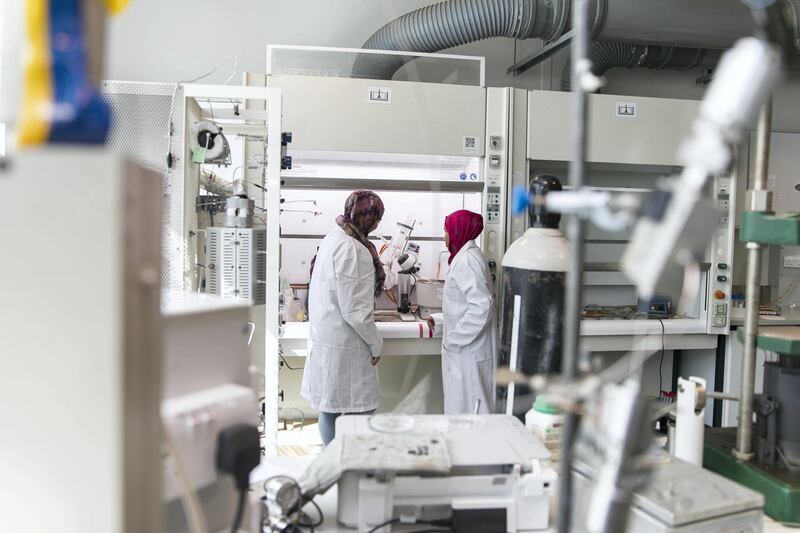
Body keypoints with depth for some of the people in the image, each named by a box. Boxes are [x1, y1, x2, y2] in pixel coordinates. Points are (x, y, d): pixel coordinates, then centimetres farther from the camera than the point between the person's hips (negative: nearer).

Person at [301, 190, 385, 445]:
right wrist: (376, 343, -8)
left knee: (330, 410, 16)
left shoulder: (333, 237, 9)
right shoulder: (352, 249, -20)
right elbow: (355, 309, -21)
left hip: (326, 338, 10)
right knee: (360, 412, 1)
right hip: (344, 345, -10)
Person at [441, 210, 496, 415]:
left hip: (467, 351, -10)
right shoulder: (466, 255, 12)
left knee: (465, 407, 0)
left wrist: (453, 340, -19)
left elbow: (481, 306, -26)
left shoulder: (466, 260, -18)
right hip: (464, 349, 10)